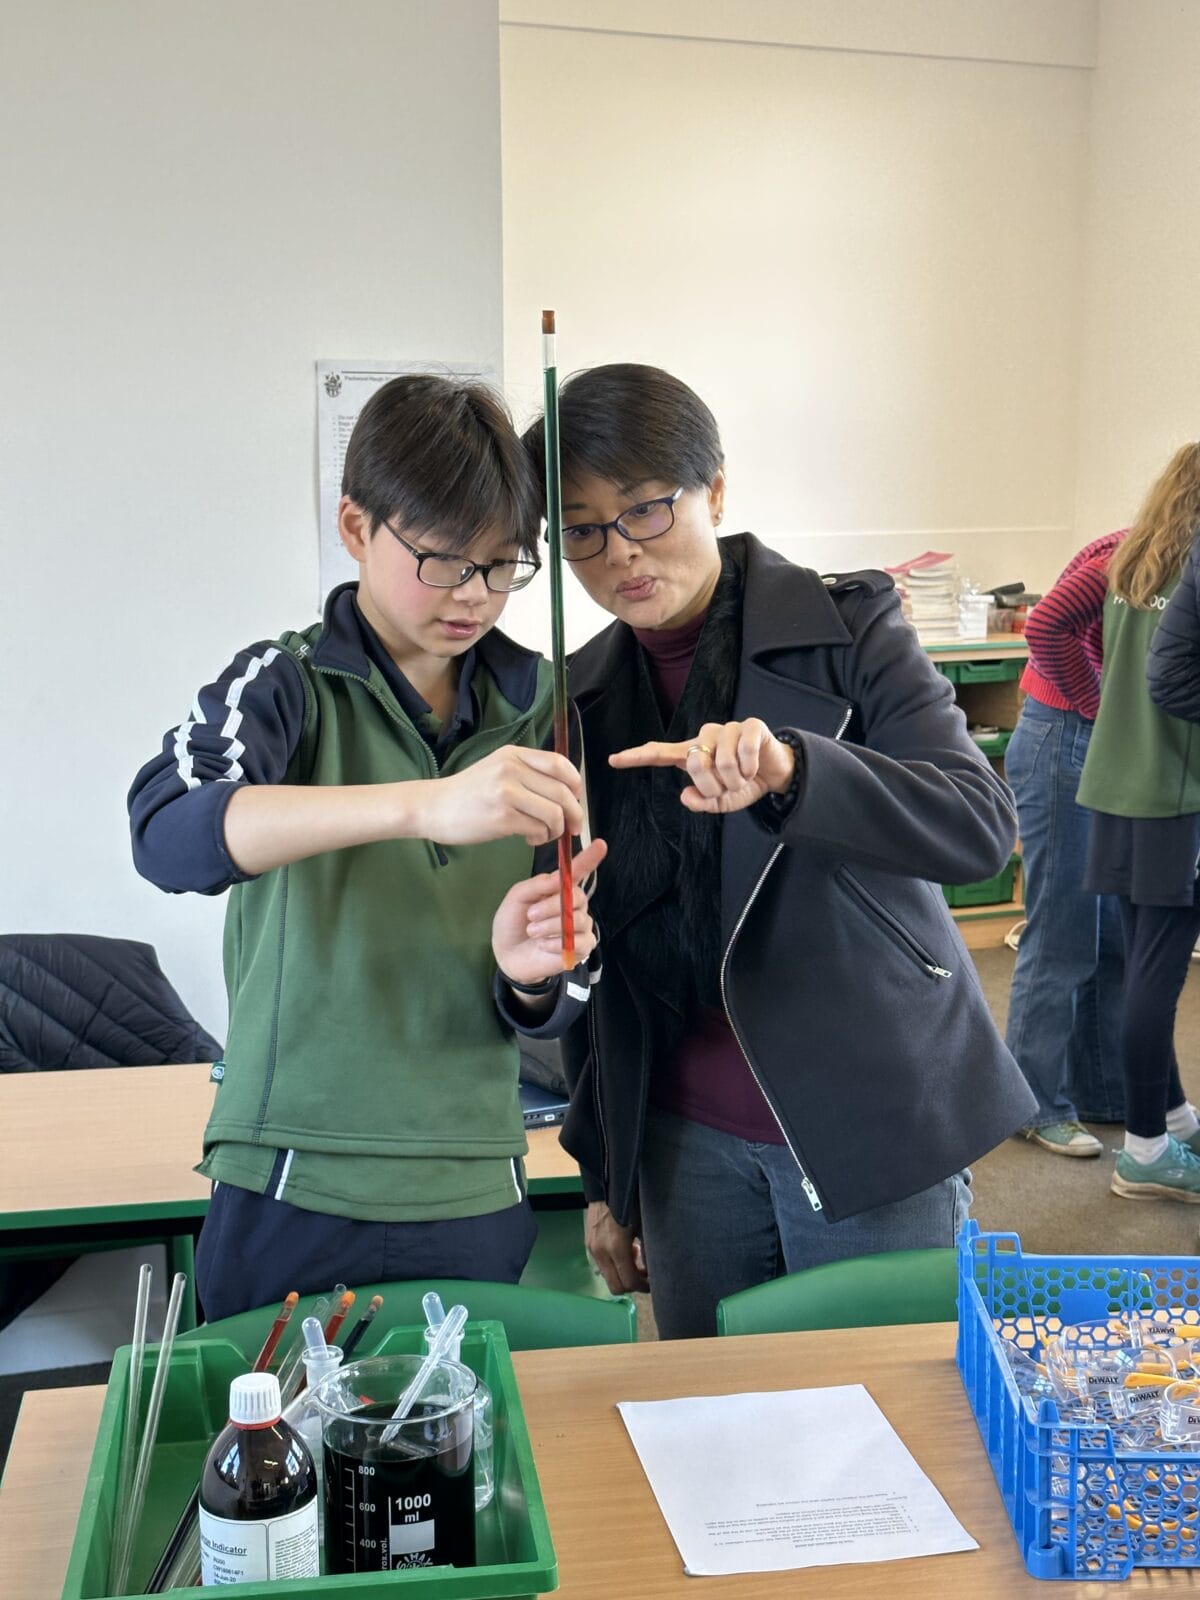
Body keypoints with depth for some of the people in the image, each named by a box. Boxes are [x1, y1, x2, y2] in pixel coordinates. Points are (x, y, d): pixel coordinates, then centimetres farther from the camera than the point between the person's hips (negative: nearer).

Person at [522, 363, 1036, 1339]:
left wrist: (788, 770, -36)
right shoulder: (583, 699, 6)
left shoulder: (848, 628, -6)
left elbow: (982, 824, -19)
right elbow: (592, 950, 11)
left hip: (872, 1127, -3)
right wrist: (602, 1176, 13)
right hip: (689, 1142, 4)